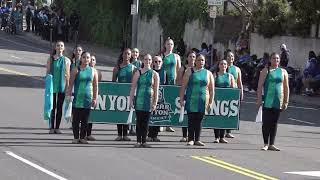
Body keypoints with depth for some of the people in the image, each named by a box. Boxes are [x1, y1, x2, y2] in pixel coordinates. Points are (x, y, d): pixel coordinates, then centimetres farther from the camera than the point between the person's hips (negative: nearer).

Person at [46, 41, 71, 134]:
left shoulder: (66, 60, 5)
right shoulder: (51, 59, 2)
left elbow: (68, 75, 6)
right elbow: (47, 72, 3)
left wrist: (67, 87, 2)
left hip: (62, 86, 1)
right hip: (52, 85, -1)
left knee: (59, 107, 5)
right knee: (52, 107, 1)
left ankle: (57, 127, 10)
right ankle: (52, 127, 6)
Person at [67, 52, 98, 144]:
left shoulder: (93, 71, 8)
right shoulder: (76, 70, 2)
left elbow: (95, 86, 10)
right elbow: (71, 84, 1)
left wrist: (95, 98, 5)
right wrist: (69, 95, -7)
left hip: (88, 98, 2)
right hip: (77, 98, -2)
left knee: (85, 120, 4)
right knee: (76, 119, 1)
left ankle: (82, 137, 11)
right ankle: (76, 137, 8)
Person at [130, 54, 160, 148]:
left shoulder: (155, 74, 6)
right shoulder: (138, 73, 4)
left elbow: (156, 90, 5)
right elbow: (133, 87, 4)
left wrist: (155, 103, -1)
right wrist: (131, 100, -2)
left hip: (149, 101, 1)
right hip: (139, 100, -1)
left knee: (146, 122, 4)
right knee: (139, 121, -2)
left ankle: (144, 141, 8)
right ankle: (138, 141, 1)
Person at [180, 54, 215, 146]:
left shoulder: (208, 74, 11)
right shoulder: (190, 71, 6)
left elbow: (212, 90, 10)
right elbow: (183, 86, 2)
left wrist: (210, 102, 4)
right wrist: (181, 99, -5)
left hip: (203, 101, 2)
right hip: (191, 100, -2)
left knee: (199, 120, 4)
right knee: (191, 120, -3)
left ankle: (197, 140, 11)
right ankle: (190, 139, 2)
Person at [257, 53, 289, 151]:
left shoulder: (283, 72, 11)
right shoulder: (266, 71, 1)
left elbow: (286, 88, 13)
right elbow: (260, 85, -3)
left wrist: (286, 101, 9)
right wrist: (259, 99, -11)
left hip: (278, 101, 3)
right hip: (267, 101, -3)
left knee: (274, 123, 7)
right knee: (266, 122, -3)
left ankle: (271, 144, 12)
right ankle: (266, 144, 4)